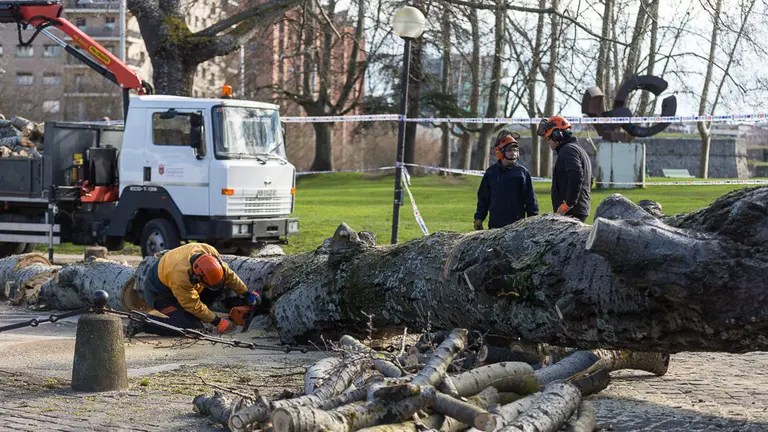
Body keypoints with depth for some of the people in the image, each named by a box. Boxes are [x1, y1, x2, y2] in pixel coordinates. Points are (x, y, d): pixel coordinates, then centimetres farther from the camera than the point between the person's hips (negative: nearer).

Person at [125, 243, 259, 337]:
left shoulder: (209, 252, -23)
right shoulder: (181, 276, -41)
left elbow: (228, 274, -3)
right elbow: (194, 305, -27)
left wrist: (247, 293, 1)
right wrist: (217, 322, -20)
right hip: (160, 293, -8)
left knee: (220, 286, -6)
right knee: (190, 327, -22)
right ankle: (141, 323, -14)